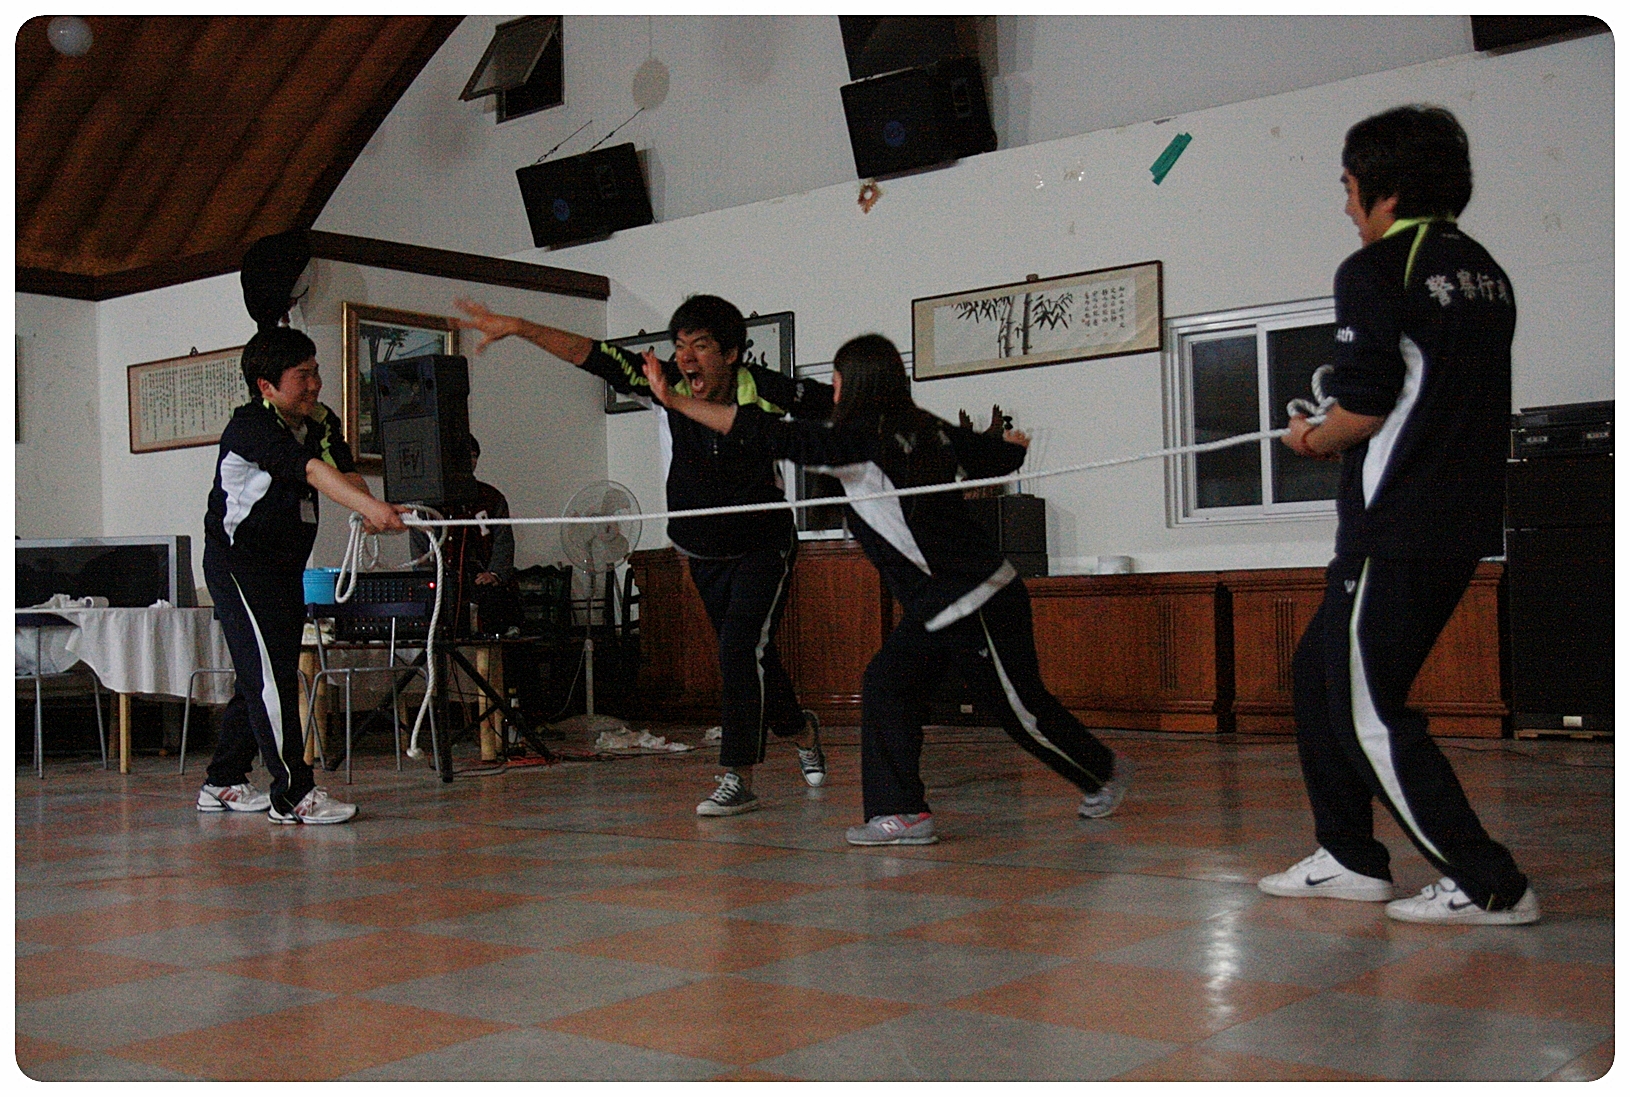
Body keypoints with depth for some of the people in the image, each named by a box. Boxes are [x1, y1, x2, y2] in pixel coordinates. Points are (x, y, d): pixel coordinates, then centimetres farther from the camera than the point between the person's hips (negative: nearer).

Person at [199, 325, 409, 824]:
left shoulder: (322, 422, 5)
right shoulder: (250, 427, -20)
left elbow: (345, 470, -10)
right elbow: (310, 469, -35)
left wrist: (373, 511, -31)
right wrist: (368, 505, -49)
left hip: (285, 565, 9)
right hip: (238, 560, -8)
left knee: (265, 675, 13)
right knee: (269, 673, -13)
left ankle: (223, 783, 24)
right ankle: (293, 794, -12)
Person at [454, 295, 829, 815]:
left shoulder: (767, 392, -21)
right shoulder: (671, 383, -15)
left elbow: (837, 402, -5)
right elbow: (592, 355, -19)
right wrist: (517, 327, -25)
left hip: (764, 545, -4)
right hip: (704, 553, 4)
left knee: (740, 649, -19)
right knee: (749, 656, 16)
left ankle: (738, 777, -12)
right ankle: (800, 729, 42)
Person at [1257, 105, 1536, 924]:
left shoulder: (1376, 271, -10)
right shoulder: (1484, 272, 16)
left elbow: (1362, 408, -18)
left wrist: (1313, 439, 3)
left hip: (1395, 528, -9)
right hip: (1462, 524, 9)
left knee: (1370, 716, -2)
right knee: (1318, 673, 18)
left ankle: (1488, 887, 0)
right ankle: (1349, 859, 24)